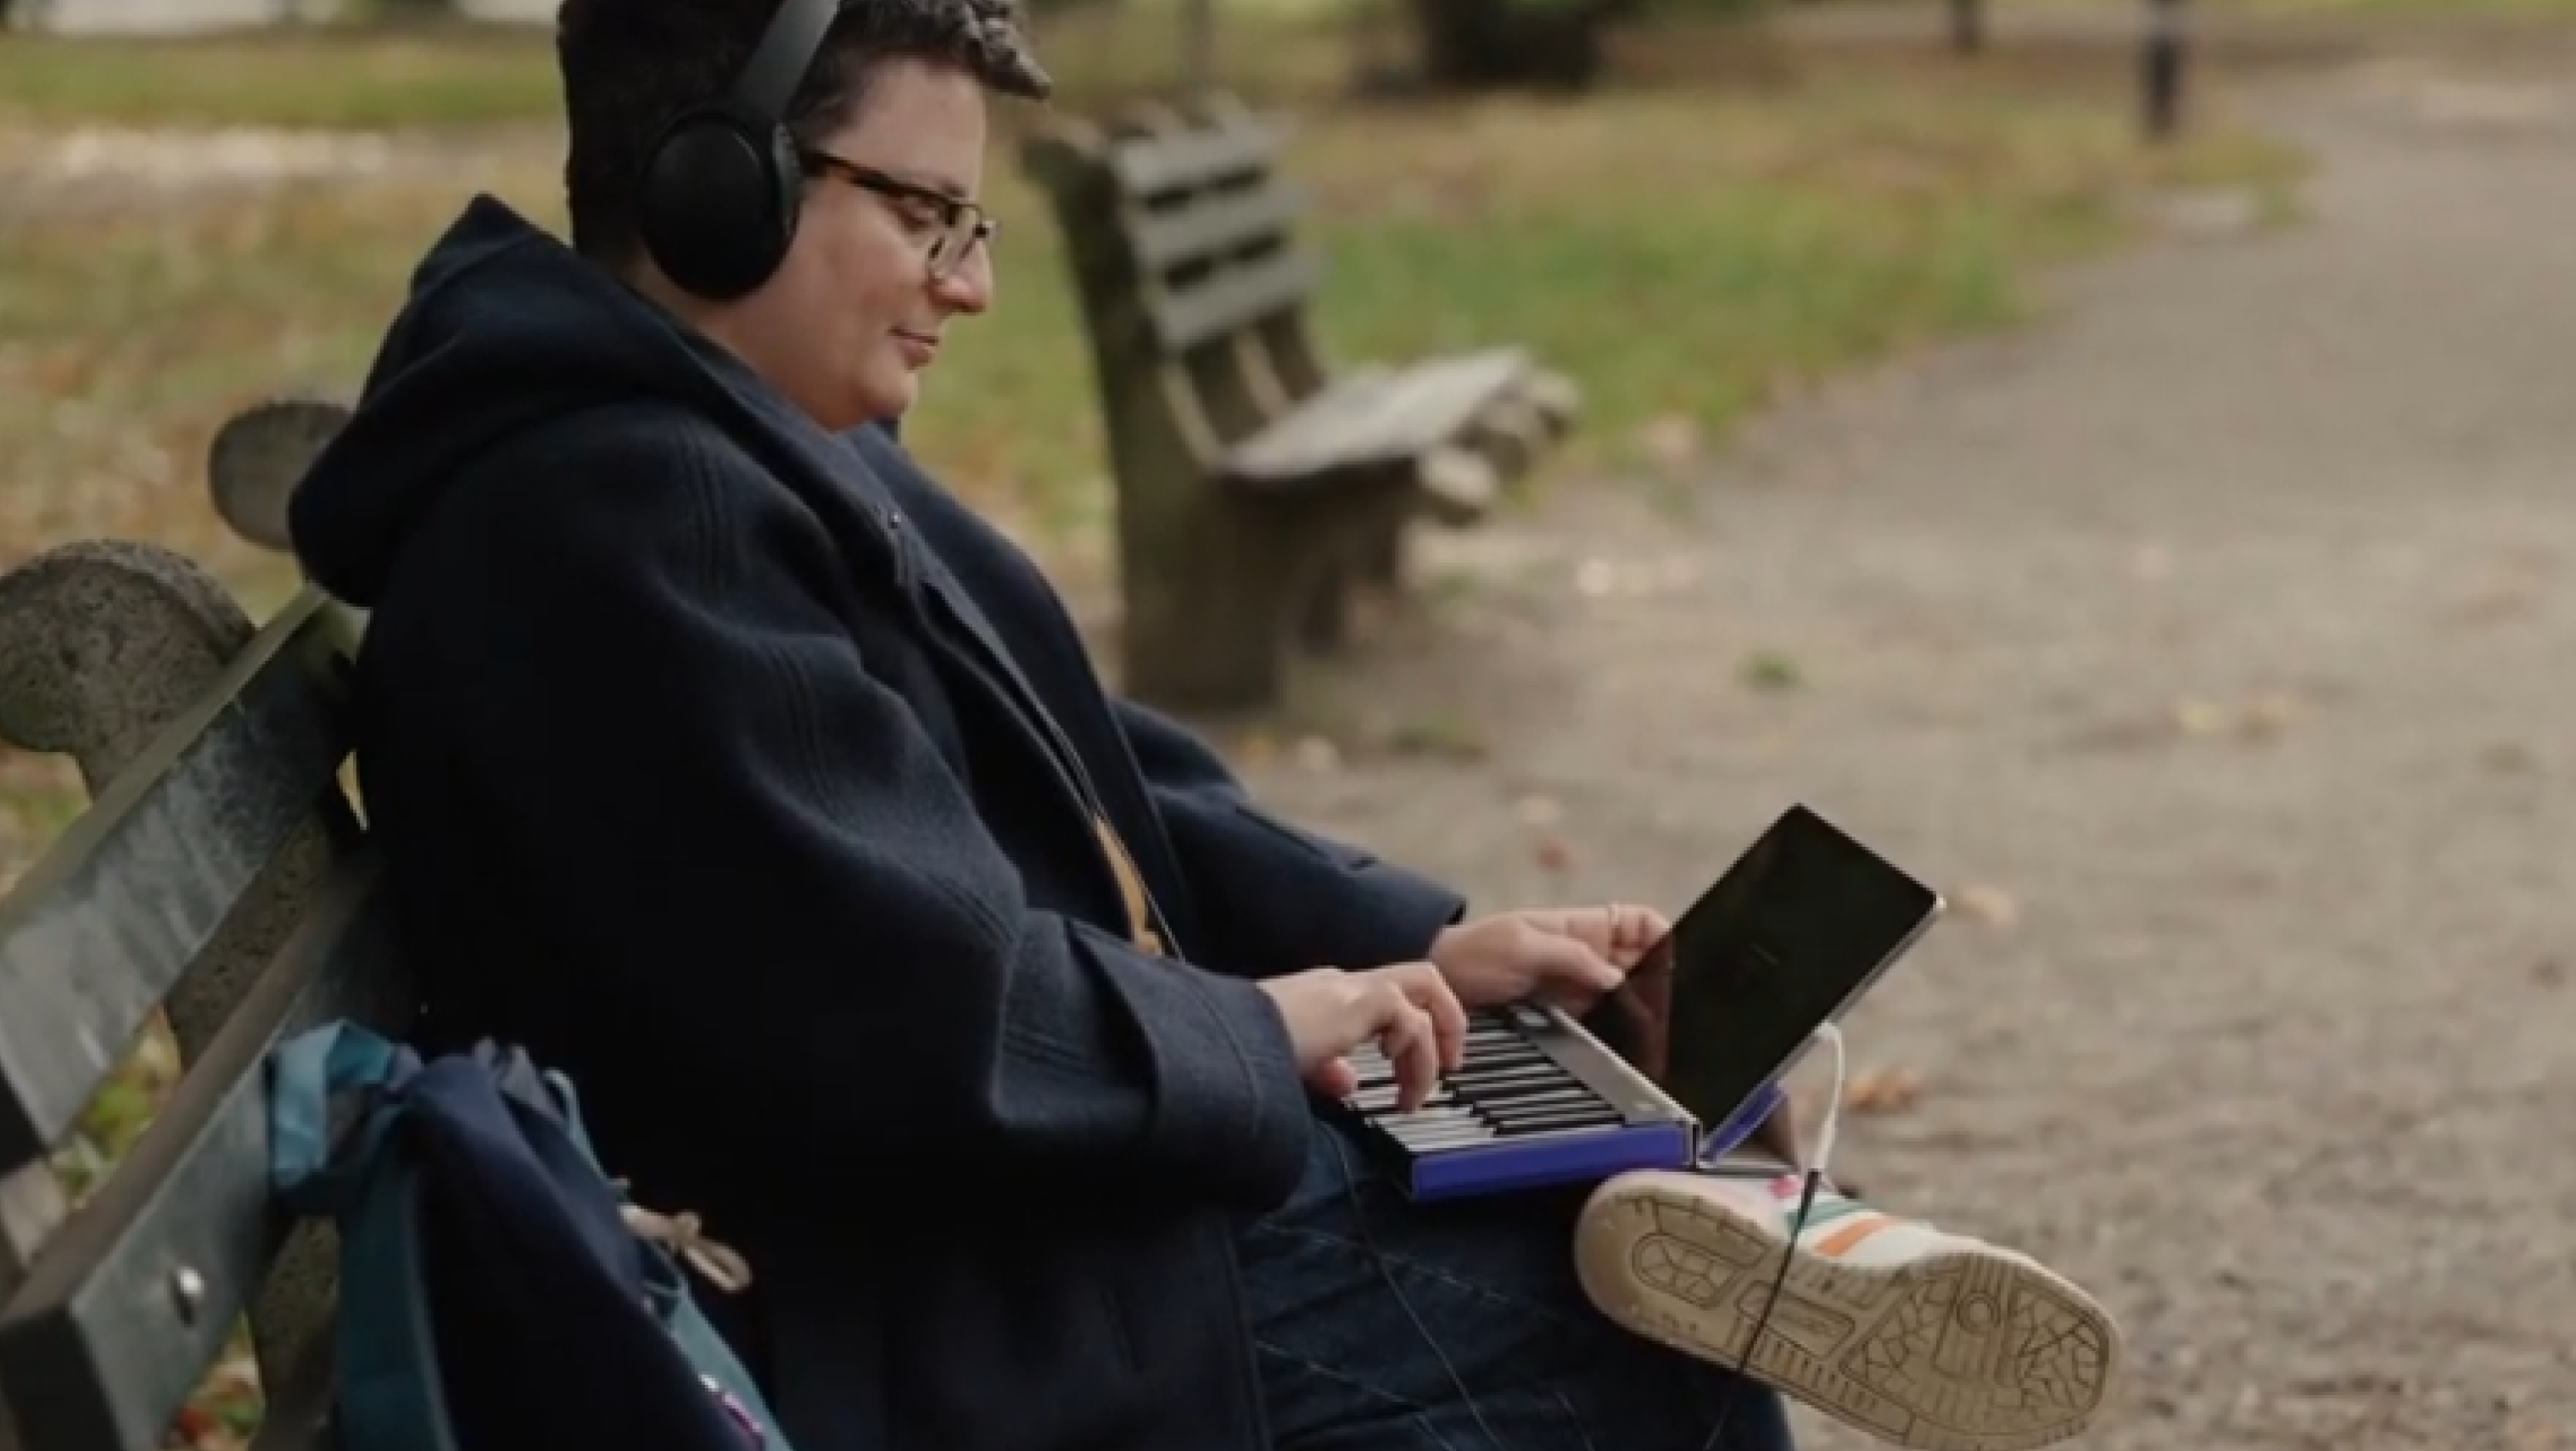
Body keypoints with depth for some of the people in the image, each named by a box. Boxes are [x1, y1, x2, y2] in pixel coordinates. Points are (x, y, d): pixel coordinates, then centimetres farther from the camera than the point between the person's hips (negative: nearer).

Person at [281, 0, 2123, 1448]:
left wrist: (1419, 941, 5)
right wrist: (1266, 1032, -13)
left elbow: (1080, 786, 16)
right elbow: (921, 1027, -29)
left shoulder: (759, 446, 12)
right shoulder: (616, 524, -23)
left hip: (1054, 1175, 10)